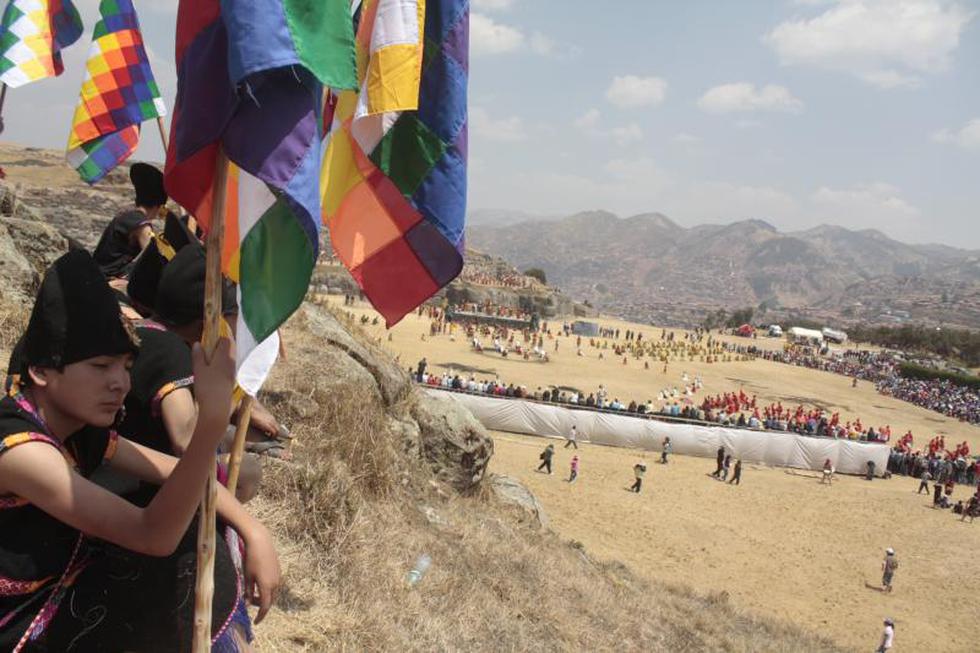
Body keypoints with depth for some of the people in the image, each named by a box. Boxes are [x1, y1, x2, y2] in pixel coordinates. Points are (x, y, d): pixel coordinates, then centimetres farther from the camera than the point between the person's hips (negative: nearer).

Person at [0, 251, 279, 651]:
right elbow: (155, 536, -36)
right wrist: (214, 415, -46)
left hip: (59, 595, 8)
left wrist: (253, 532, -11)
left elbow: (178, 472, 4)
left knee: (197, 543, 3)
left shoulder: (77, 429, -3)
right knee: (187, 568, -12)